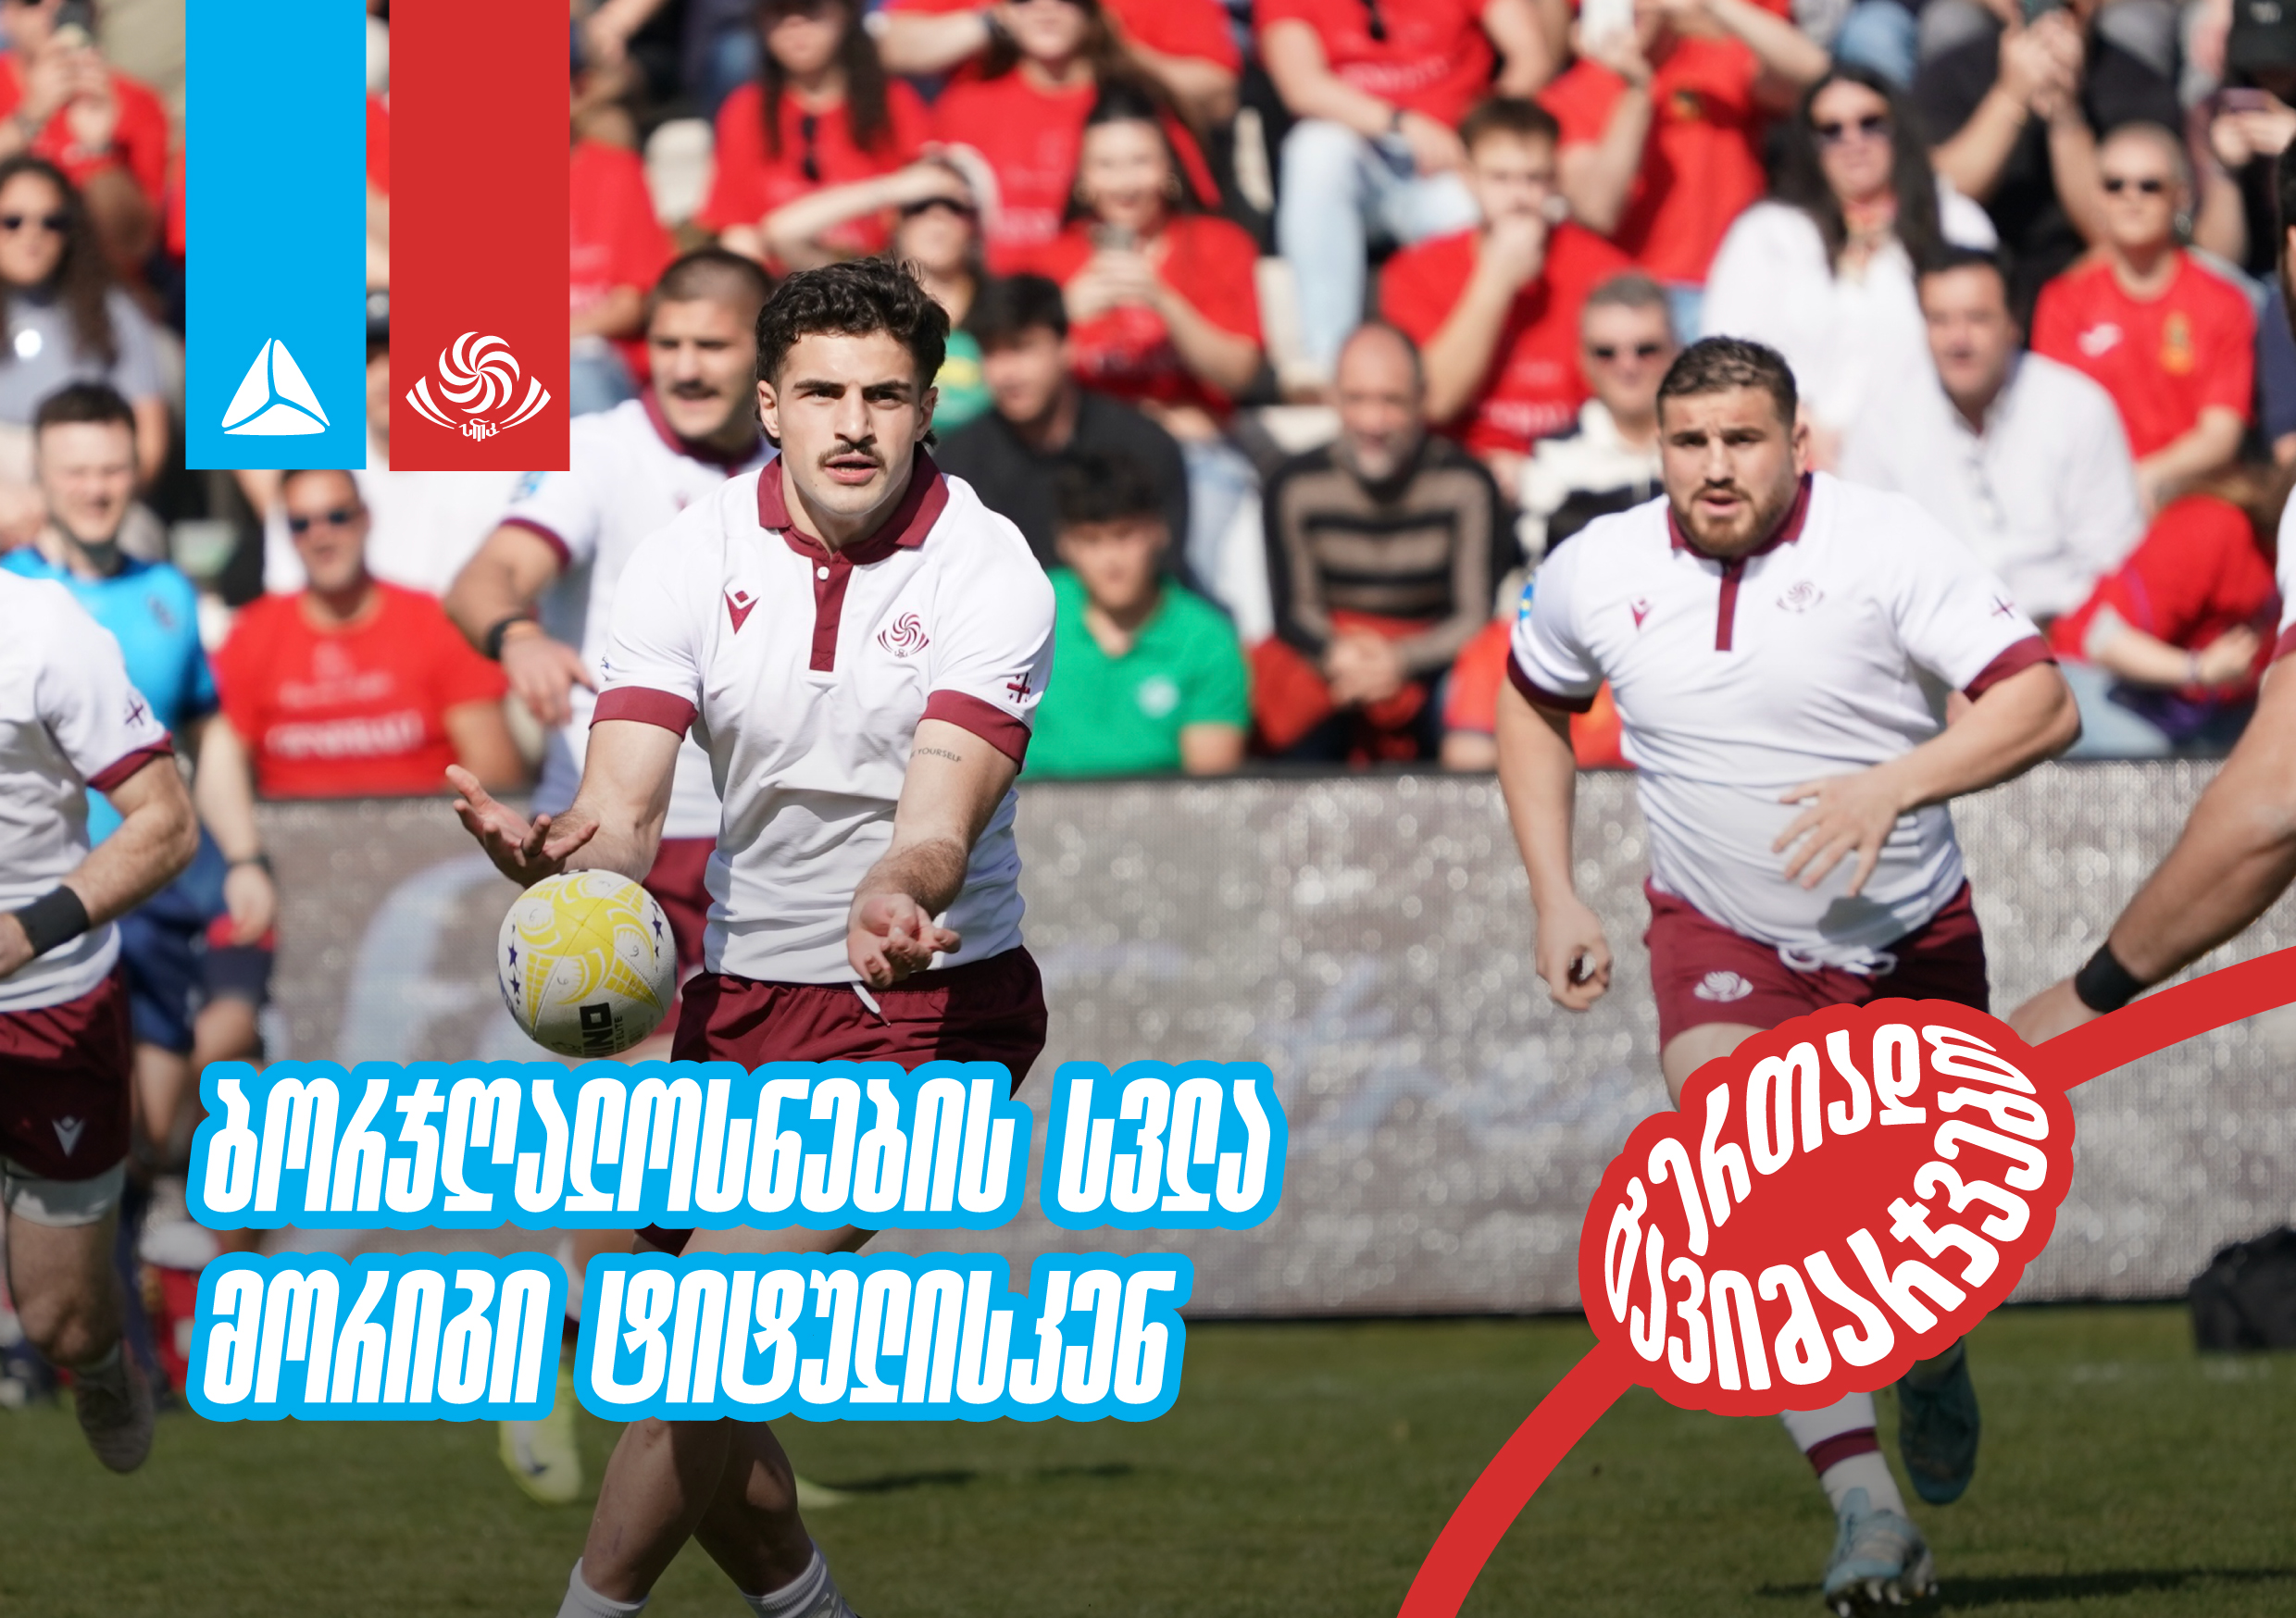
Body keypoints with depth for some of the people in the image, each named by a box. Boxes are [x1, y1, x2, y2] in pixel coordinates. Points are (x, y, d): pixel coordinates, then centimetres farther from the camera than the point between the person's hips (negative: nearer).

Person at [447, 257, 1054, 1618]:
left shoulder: (988, 574, -14)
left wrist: (897, 904, -48)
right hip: (744, 992, 5)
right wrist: (558, 849, -37)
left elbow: (942, 821, -25)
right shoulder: (695, 558, -5)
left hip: (928, 998, -5)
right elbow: (626, 805, -13)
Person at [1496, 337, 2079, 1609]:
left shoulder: (1884, 546, -16)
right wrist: (1556, 902, 8)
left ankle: (1932, 1362, 48)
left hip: (1913, 941, -1)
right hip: (1720, 942, 1)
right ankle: (1865, 1507, -26)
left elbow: (2042, 703, -20)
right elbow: (1533, 703, 16)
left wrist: (1897, 785, -34)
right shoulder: (1596, 574, -5)